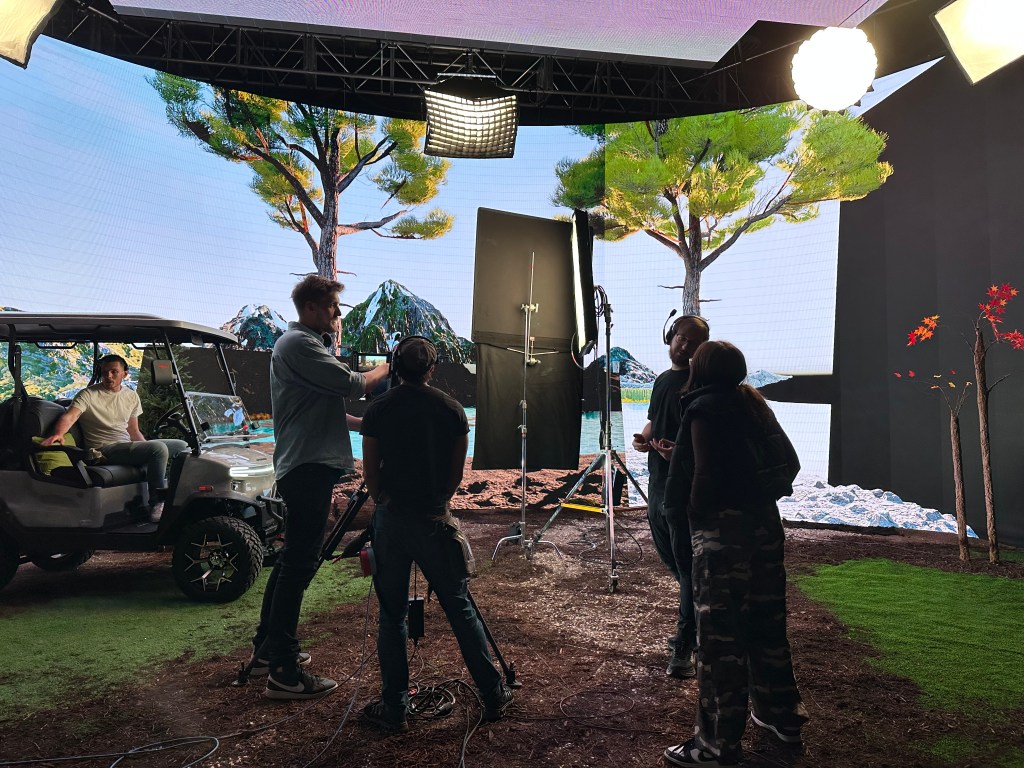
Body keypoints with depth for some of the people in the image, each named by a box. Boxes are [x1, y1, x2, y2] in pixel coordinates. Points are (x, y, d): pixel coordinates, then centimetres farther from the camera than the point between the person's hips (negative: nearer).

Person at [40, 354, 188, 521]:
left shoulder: (131, 396, 15)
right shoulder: (88, 395, -2)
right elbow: (69, 416, -19)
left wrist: (148, 449, 7)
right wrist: (58, 434, -40)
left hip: (128, 444, 7)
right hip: (105, 449, -7)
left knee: (182, 446, 2)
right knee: (159, 448, -31)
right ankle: (157, 504, -24)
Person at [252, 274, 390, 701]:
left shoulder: (306, 344, 22)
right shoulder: (297, 344, -11)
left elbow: (325, 405, 24)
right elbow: (351, 384, -19)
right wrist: (384, 369, -2)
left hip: (305, 467, 11)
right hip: (308, 468, -11)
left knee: (292, 559, 16)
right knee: (299, 563, -8)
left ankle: (267, 649, 28)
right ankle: (283, 672, -2)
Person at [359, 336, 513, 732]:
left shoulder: (378, 410, -2)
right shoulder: (452, 410, -1)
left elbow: (370, 473, 4)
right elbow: (456, 474, 6)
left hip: (391, 519, 0)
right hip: (435, 521, 0)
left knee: (391, 615, 10)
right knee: (460, 608, 10)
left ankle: (394, 709, 18)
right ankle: (493, 696, 21)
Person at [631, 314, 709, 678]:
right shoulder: (663, 379, 15)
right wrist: (643, 439, 4)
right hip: (658, 484, 9)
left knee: (688, 567, -2)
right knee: (671, 559, 19)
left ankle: (685, 648, 8)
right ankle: (693, 626, 38)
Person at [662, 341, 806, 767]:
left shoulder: (704, 408, -9)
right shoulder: (752, 403, 12)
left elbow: (705, 473, -18)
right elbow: (789, 462, 12)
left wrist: (695, 515, -4)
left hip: (722, 527, -8)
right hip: (764, 521, 8)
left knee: (719, 632, -2)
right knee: (765, 620, 19)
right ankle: (781, 713, 34)